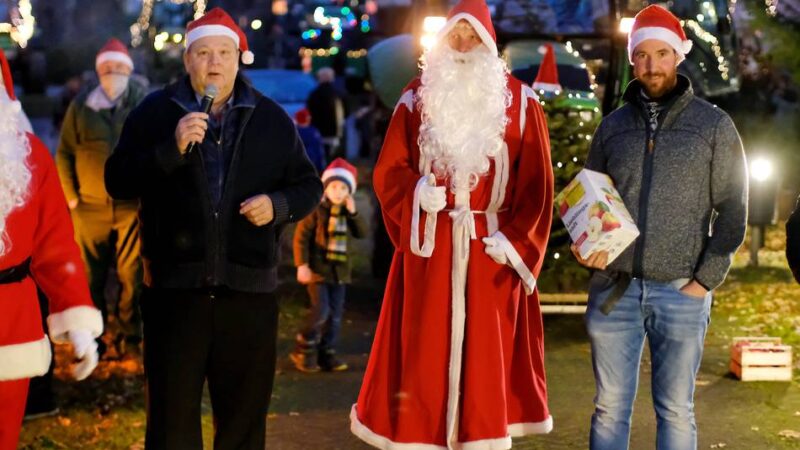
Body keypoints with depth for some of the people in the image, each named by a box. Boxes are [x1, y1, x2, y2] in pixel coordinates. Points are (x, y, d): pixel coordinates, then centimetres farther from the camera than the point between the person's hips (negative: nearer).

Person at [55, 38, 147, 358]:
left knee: (132, 275, 2)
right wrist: (70, 196, 4)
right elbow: (64, 154, 10)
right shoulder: (81, 106, 7)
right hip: (90, 207, 2)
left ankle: (129, 337, 15)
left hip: (133, 205, -2)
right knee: (91, 276, 8)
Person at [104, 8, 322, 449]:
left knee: (245, 412, 10)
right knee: (172, 412, 4)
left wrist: (278, 205, -8)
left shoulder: (271, 118, 9)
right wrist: (172, 148, -17)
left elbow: (309, 185, 13)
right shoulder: (154, 112, 4)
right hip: (174, 284, -1)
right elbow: (116, 180, -4)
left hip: (249, 286, 2)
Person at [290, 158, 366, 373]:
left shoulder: (347, 212, 10)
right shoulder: (316, 210, -7)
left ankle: (327, 353, 16)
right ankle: (304, 350, 2)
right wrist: (302, 265, -16)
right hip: (318, 269, -6)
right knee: (321, 310, -14)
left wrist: (353, 212, -10)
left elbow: (362, 233, 2)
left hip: (340, 271, 6)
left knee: (335, 314, 7)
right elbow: (301, 236, -10)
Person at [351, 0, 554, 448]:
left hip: (491, 249, -1)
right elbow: (388, 172, 7)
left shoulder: (520, 101, 4)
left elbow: (537, 182, 1)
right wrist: (417, 192, -13)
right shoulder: (417, 97, 7)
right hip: (428, 248, 1)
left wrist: (515, 241, -9)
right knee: (423, 356, 1)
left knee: (487, 356, 4)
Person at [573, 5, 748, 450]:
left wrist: (705, 281, -7)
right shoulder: (612, 126, 11)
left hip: (680, 293, -2)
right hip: (613, 291, 2)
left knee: (675, 411, 5)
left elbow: (732, 210, 1)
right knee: (610, 409, 5)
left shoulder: (714, 125, 4)